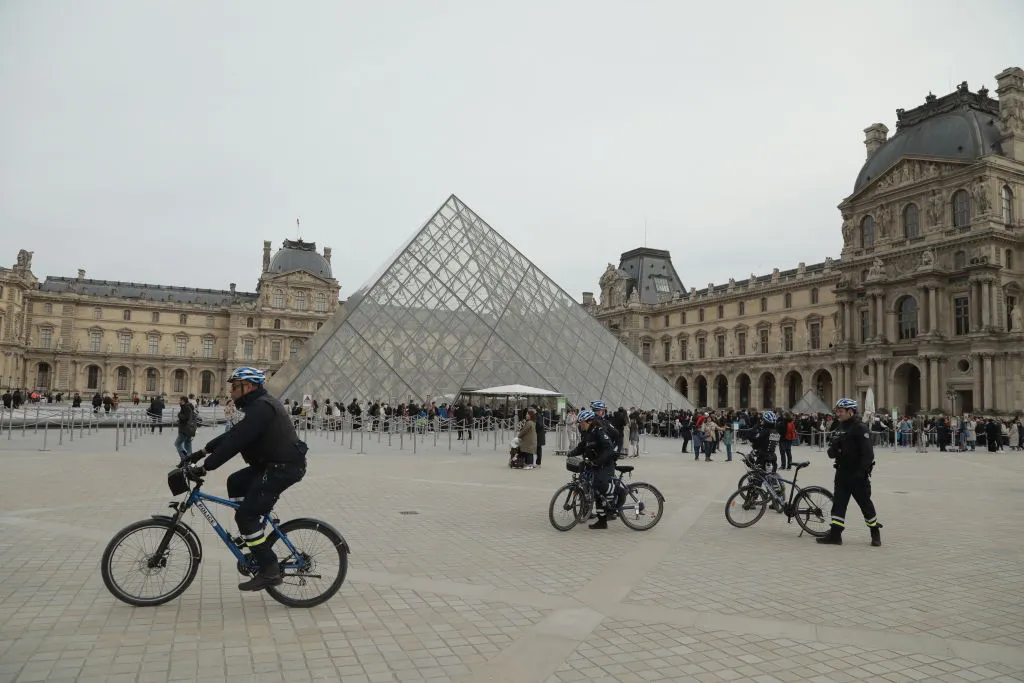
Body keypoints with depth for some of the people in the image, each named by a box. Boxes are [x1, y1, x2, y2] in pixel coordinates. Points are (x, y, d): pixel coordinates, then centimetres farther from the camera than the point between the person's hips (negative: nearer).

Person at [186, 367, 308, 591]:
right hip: (273, 464, 11)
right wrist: (203, 451, 16)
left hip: (284, 467, -11)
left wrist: (205, 467, -19)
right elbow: (233, 434, 20)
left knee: (246, 515, -9)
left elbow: (235, 441, -22)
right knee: (235, 482, 19)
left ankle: (269, 571, -3)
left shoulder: (261, 407, -17)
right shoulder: (257, 405, 17)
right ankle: (253, 536, 24)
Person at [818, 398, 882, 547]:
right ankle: (835, 534, 7)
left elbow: (868, 453, -18)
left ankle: (875, 534, 22)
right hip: (842, 473, 7)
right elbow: (832, 452, 17)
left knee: (865, 504, 5)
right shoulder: (839, 429, 13)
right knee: (838, 503, 4)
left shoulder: (860, 429, -12)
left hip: (858, 474, -7)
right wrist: (832, 450, -7)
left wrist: (861, 472, -22)